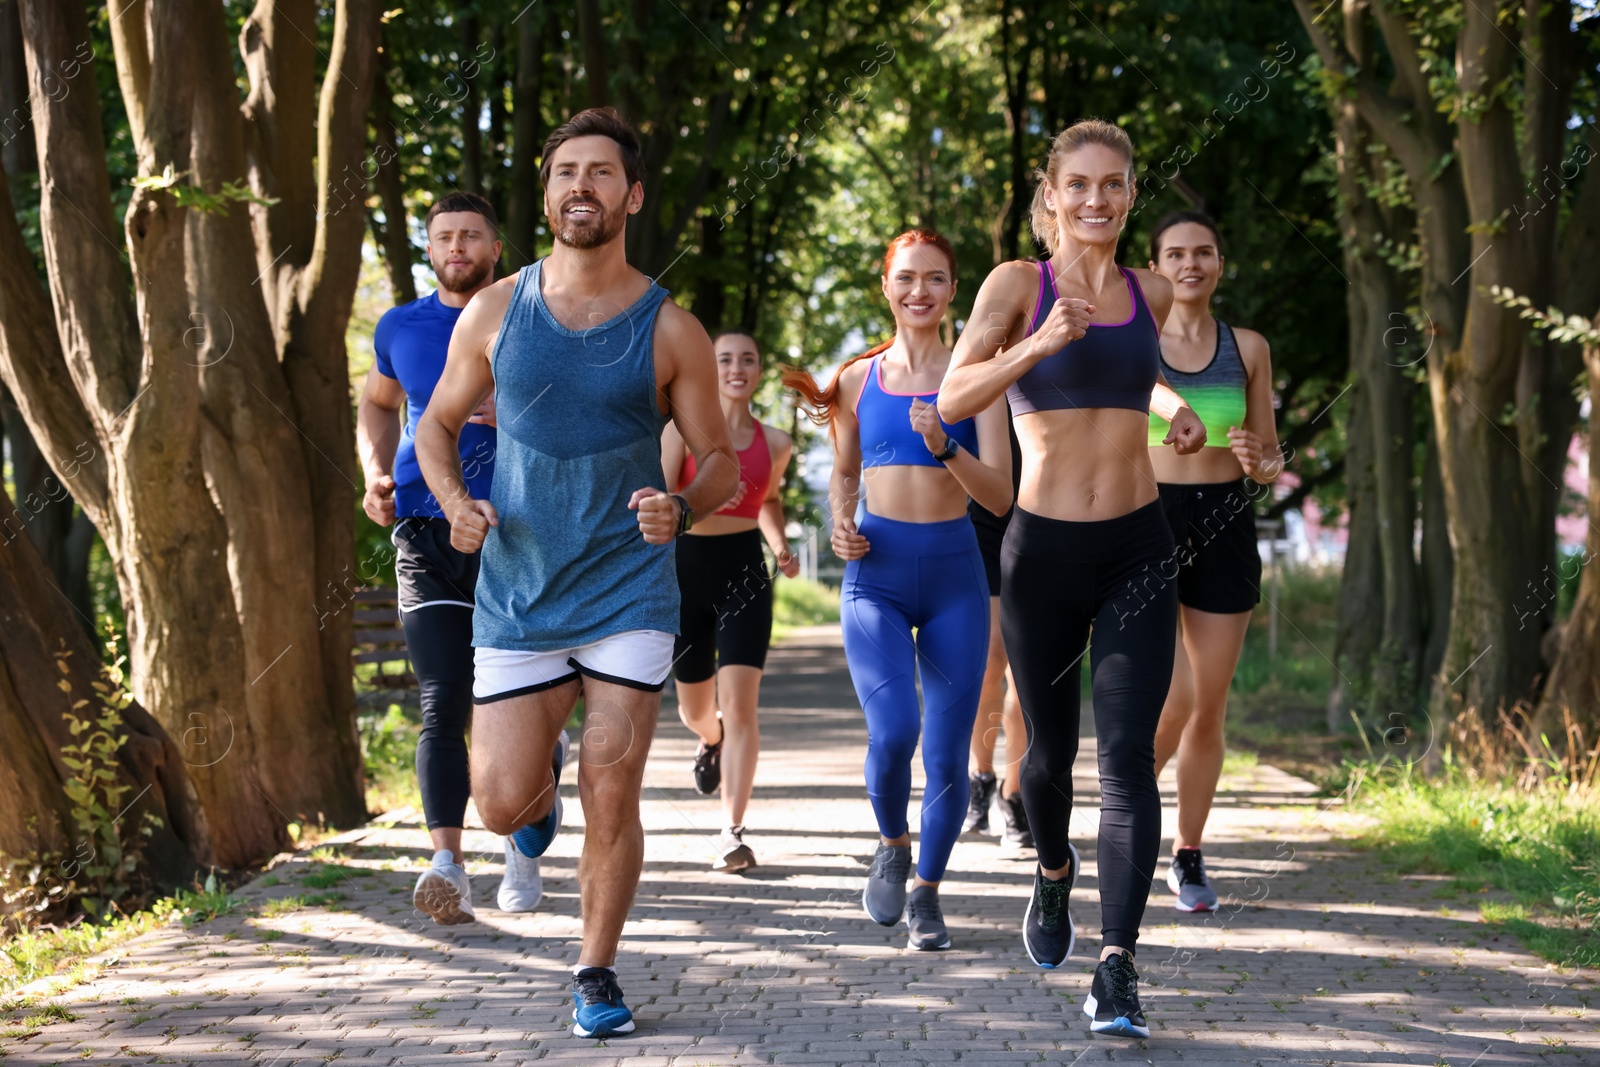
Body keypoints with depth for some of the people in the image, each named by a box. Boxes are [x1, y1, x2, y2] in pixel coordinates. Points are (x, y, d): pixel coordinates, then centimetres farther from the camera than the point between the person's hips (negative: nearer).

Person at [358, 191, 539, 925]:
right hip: (428, 535, 1)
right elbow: (376, 403, 29)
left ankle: (521, 850, 23)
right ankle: (447, 863, -22)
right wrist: (376, 473, 11)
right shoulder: (401, 329, 11)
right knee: (443, 705, -12)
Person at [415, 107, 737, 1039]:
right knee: (504, 806, -2)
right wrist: (455, 503, -8)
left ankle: (597, 974, 13)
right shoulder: (495, 313, 1)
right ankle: (543, 777, 35)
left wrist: (682, 508, -19)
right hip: (519, 591, 2)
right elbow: (438, 423, 13)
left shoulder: (669, 330, -3)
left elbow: (721, 459, 4)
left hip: (629, 589, -1)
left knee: (613, 794, -7)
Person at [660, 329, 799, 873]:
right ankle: (711, 742, 53)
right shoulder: (682, 429, -2)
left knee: (740, 701, -15)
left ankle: (733, 832, -15)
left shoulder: (774, 443, 6)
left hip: (744, 570, 0)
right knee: (695, 708, 13)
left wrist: (782, 546, 9)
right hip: (687, 567, 0)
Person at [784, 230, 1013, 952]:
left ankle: (927, 892, 21)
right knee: (893, 731, -20)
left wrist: (945, 447, -20)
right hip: (875, 573, 0)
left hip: (954, 572, 0)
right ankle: (893, 847, 10)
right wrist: (842, 525, 2)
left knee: (948, 751, 0)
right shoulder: (859, 378, 8)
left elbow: (999, 495, -3)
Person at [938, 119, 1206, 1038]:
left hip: (1136, 553, 1)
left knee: (1129, 755, -11)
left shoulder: (1152, 294, 6)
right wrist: (1039, 343, -28)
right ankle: (1055, 875, 46)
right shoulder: (1019, 284, -4)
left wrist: (1172, 408, 11)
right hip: (1043, 549, -1)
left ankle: (1119, 971, -15)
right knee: (1051, 747, 15)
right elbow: (955, 399, -15)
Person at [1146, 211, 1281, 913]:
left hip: (1223, 527, 3)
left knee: (1210, 709, 4)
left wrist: (1258, 460, -11)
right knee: (1176, 695, -17)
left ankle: (1188, 857, 19)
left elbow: (1270, 459, 12)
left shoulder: (1248, 349, 8)